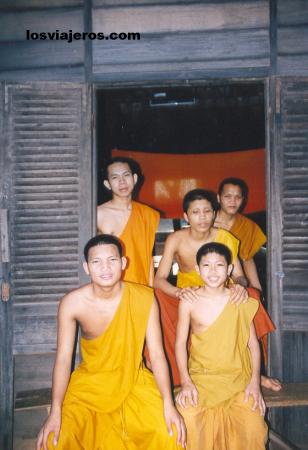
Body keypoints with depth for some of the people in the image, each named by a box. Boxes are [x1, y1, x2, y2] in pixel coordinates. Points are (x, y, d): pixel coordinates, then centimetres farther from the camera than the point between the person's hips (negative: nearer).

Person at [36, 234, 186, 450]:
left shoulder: (144, 298, -18)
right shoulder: (72, 303, -19)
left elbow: (157, 354, -15)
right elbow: (63, 359, -15)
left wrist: (168, 404, -23)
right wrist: (55, 412, -25)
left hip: (134, 380, 0)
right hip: (89, 383, 0)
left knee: (170, 432, -16)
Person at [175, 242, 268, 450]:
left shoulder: (241, 301, -1)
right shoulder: (189, 301, -4)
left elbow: (253, 343, 3)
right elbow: (180, 343, 0)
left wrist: (255, 382, -6)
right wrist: (185, 382, -9)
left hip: (237, 378, 1)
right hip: (200, 377, -1)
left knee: (252, 424, -19)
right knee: (188, 415, -25)